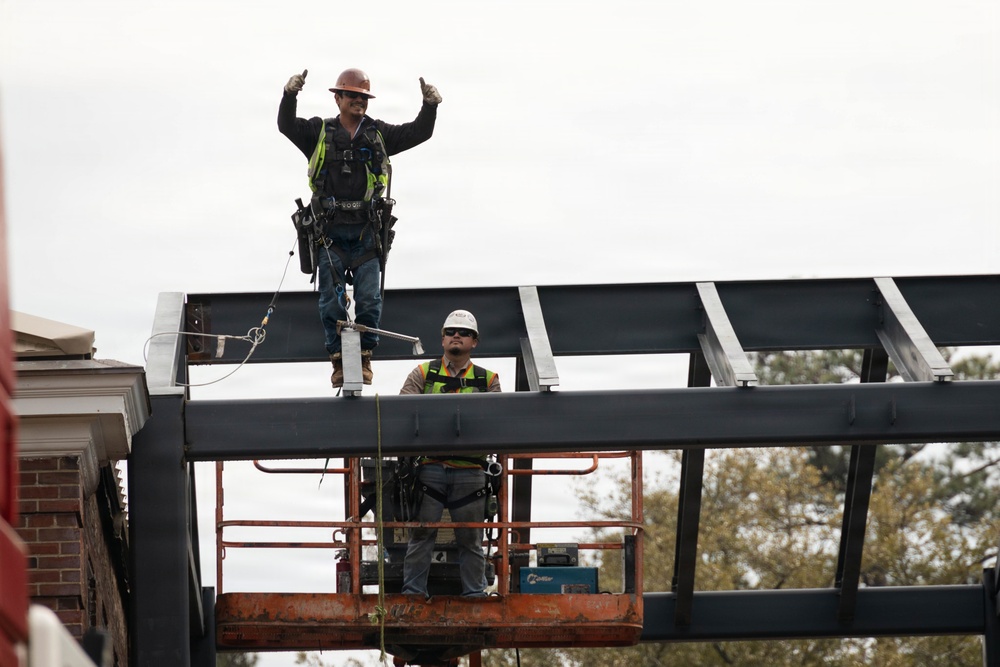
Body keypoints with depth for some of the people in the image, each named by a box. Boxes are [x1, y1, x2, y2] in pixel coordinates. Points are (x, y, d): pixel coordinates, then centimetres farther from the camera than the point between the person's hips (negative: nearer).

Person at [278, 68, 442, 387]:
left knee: (369, 297, -3)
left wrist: (430, 106, -10)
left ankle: (365, 357, 9)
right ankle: (339, 360, 4)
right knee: (332, 298, -2)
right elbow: (287, 126, -6)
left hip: (366, 230, 1)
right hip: (331, 231, -1)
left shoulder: (379, 134, 12)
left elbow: (418, 133, 7)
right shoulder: (319, 132, 7)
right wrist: (290, 95, -23)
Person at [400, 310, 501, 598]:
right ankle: (412, 593, 0)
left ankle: (475, 593, 10)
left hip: (470, 470, 1)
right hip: (431, 467, -1)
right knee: (421, 534, -3)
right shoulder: (422, 374, 12)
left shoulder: (487, 380, 14)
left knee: (470, 539, 5)